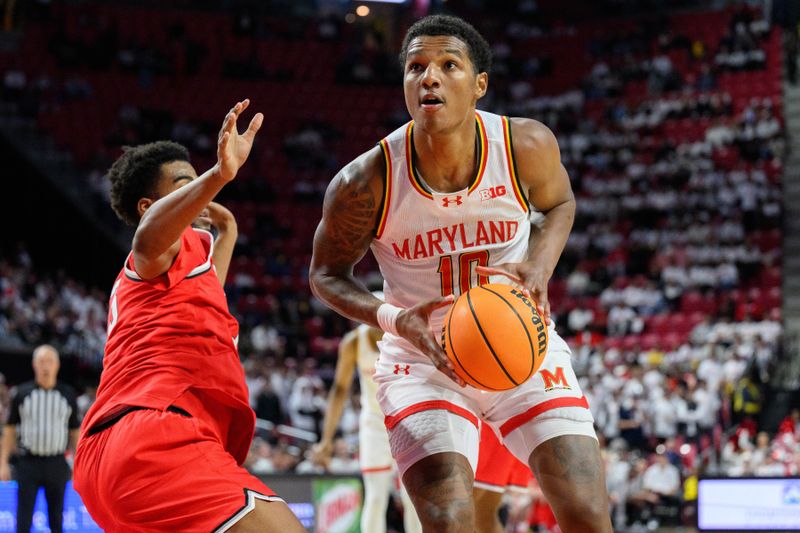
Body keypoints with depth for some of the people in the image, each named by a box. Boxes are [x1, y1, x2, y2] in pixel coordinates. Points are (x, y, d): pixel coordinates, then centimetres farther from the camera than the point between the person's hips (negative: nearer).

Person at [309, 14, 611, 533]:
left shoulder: (527, 145, -16)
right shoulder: (366, 183, -20)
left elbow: (559, 202, 8)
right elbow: (327, 274, -2)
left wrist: (541, 265, -14)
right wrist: (393, 318, -22)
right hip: (424, 359, -2)